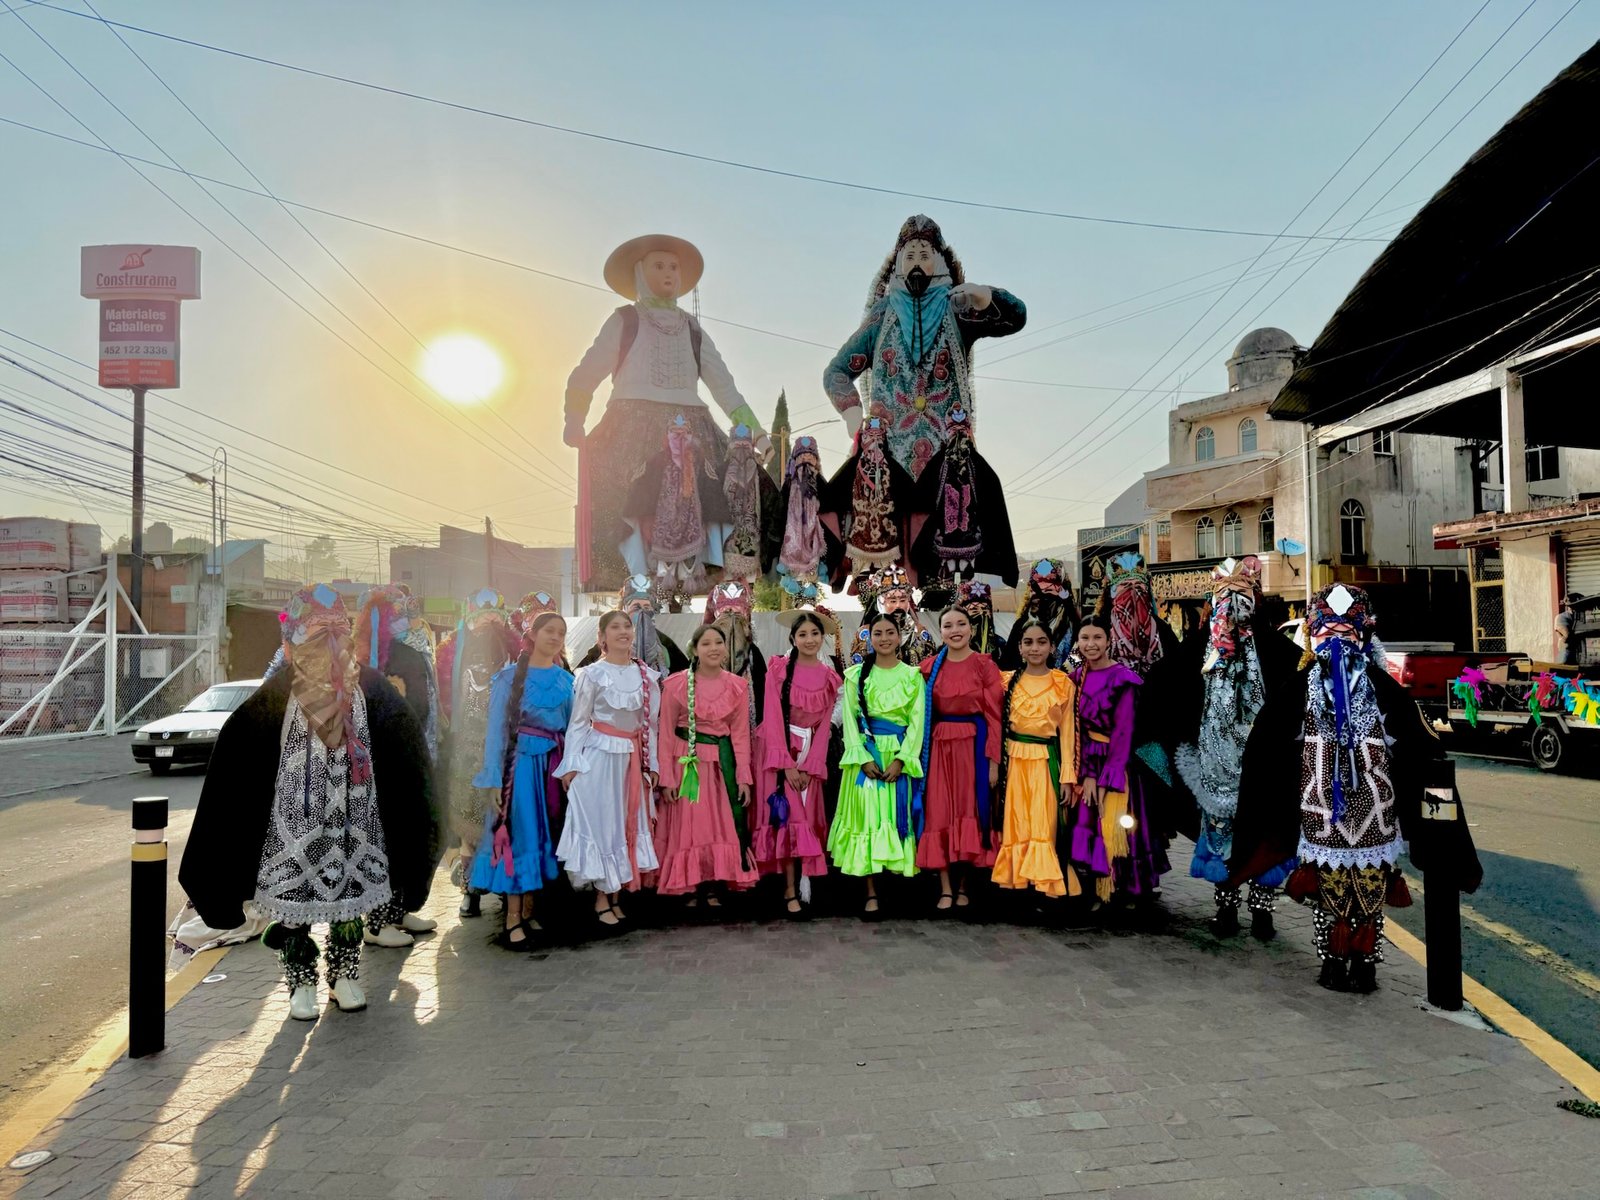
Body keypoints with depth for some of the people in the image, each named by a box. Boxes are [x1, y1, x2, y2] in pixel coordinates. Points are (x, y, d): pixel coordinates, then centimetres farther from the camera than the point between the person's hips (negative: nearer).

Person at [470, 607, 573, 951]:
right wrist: (495, 779, -10)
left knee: (543, 833, 8)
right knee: (518, 833, -3)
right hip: (520, 761, -4)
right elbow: (497, 728, -4)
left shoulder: (566, 680, 11)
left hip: (554, 763, 4)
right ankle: (513, 919, 3)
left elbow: (573, 727, 11)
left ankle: (529, 912, 17)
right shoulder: (510, 677, -2)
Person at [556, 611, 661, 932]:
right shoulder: (592, 674, -4)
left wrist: (651, 764, 8)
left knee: (628, 825, 7)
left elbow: (650, 723, 10)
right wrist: (571, 765, -9)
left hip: (633, 758, 4)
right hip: (599, 757, -4)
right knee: (600, 822, -1)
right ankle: (602, 899, 10)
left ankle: (616, 897, 18)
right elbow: (578, 722, -4)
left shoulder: (647, 675, 7)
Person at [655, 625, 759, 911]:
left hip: (723, 762, 3)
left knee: (724, 827, 5)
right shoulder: (676, 684, -6)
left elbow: (740, 734, 3)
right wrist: (667, 777, -8)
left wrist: (743, 777, -1)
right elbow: (667, 733, -4)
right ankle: (690, 889, 15)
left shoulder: (738, 686, 2)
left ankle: (715, 889, 17)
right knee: (688, 828, 3)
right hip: (687, 763, -2)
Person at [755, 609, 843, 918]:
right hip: (779, 749, -3)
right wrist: (787, 764, -16)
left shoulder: (830, 676, 4)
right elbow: (773, 718, -11)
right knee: (786, 817, -9)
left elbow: (824, 724, 1)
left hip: (810, 753, 3)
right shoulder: (778, 668, -6)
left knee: (808, 817, 2)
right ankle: (790, 890, -7)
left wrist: (809, 767, -8)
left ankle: (803, 880, 11)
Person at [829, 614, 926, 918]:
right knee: (867, 816, -3)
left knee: (898, 816, 0)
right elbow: (850, 719, 1)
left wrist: (900, 759, -13)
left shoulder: (913, 676, 6)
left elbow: (917, 721, -1)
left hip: (901, 755, 0)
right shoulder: (856, 675, 7)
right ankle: (871, 893, 0)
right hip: (866, 755, 0)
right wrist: (864, 758, -11)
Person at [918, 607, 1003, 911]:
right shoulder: (929, 667, 6)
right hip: (939, 746, 2)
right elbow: (921, 714, 6)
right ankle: (946, 889, 8)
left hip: (973, 745, -2)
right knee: (940, 813, 1)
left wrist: (994, 760, -9)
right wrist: (920, 754, -3)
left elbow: (994, 715, -4)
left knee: (970, 811, 3)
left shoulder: (985, 666, -2)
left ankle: (964, 886, 16)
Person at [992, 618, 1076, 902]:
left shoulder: (1064, 684, 4)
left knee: (1042, 828, -2)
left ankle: (1043, 887, 5)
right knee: (1014, 827, 3)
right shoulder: (1008, 681, 8)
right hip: (1013, 761, 1)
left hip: (1045, 762, -1)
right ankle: (1013, 884, 10)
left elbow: (1067, 732, 3)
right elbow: (997, 725, 10)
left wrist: (1067, 776, -1)